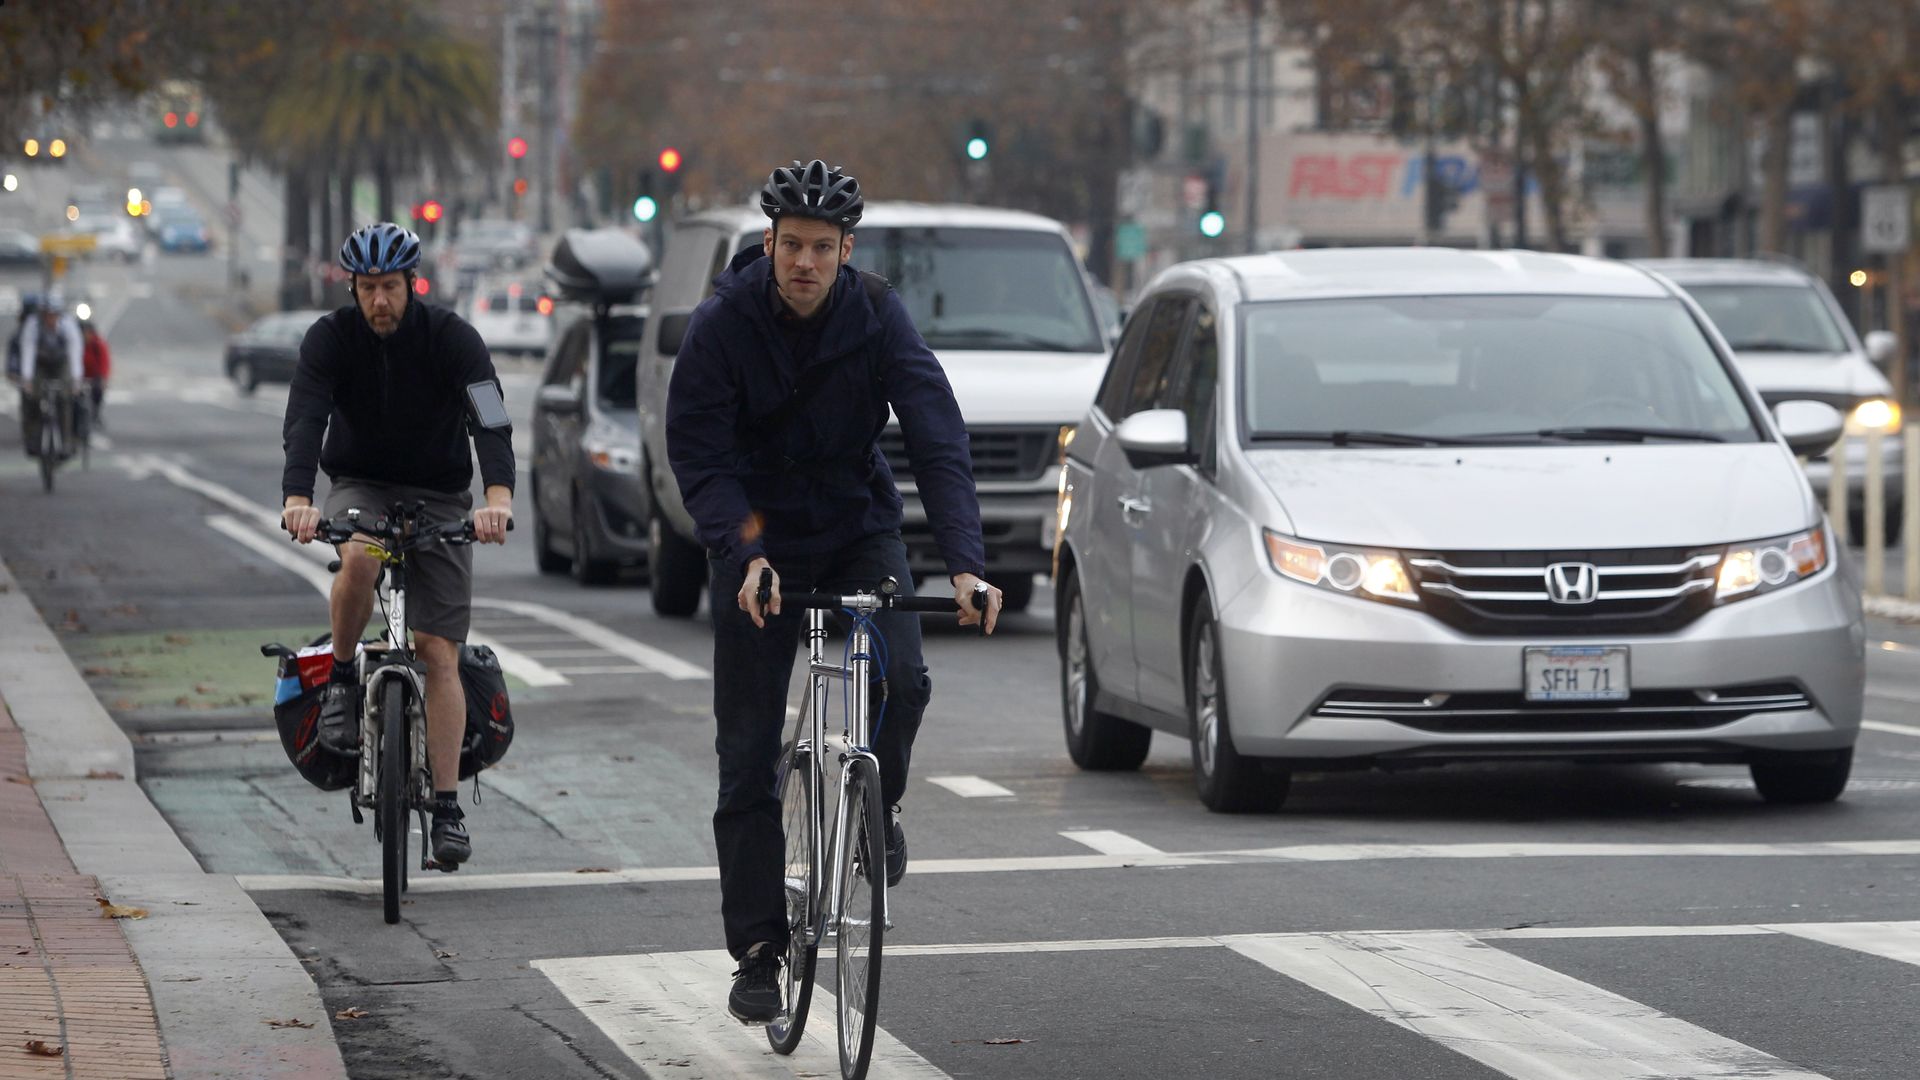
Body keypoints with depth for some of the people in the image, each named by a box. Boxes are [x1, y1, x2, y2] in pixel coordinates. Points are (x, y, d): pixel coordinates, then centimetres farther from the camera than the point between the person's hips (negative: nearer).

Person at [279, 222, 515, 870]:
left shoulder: (450, 337, -14)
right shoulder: (331, 338, -12)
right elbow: (305, 419, -26)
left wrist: (499, 495, -47)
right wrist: (298, 498, -45)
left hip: (438, 497, 0)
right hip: (359, 485, 0)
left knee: (439, 652, -7)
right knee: (357, 557, -36)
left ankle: (447, 806, -3)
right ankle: (341, 678, -10)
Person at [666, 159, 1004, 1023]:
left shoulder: (878, 319, -13)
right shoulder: (724, 324, -15)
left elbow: (937, 440, -19)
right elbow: (697, 455, -16)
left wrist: (965, 561, -32)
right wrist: (745, 551, -33)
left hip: (858, 528, 1)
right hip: (757, 540, -1)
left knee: (902, 679, -26)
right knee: (749, 756, -2)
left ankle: (875, 805, 7)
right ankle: (757, 953, 5)